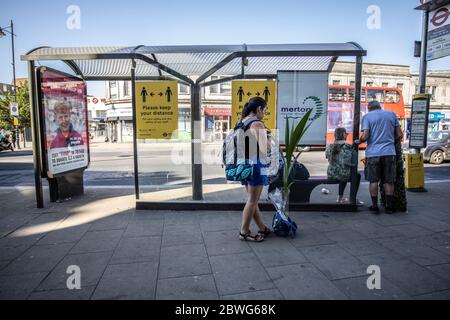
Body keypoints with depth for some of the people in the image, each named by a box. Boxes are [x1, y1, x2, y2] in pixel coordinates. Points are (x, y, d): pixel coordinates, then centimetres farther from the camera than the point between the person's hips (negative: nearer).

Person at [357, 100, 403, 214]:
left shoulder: (367, 116, 0)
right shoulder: (392, 114, 10)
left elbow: (365, 136, -11)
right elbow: (399, 134, 8)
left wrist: (358, 141, 9)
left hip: (373, 153, -2)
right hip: (389, 152, 3)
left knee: (373, 180, 7)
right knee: (389, 181, 10)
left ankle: (374, 206, 11)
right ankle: (389, 207, 16)